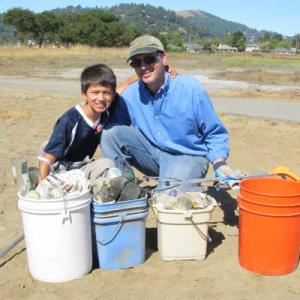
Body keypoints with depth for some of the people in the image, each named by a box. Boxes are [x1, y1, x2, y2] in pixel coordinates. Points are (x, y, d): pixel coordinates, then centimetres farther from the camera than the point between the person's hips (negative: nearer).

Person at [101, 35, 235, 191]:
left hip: (187, 156, -4)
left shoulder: (191, 89, -14)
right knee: (110, 132, -16)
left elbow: (215, 134, -5)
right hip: (152, 153, 4)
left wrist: (220, 163, -21)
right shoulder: (129, 95, -4)